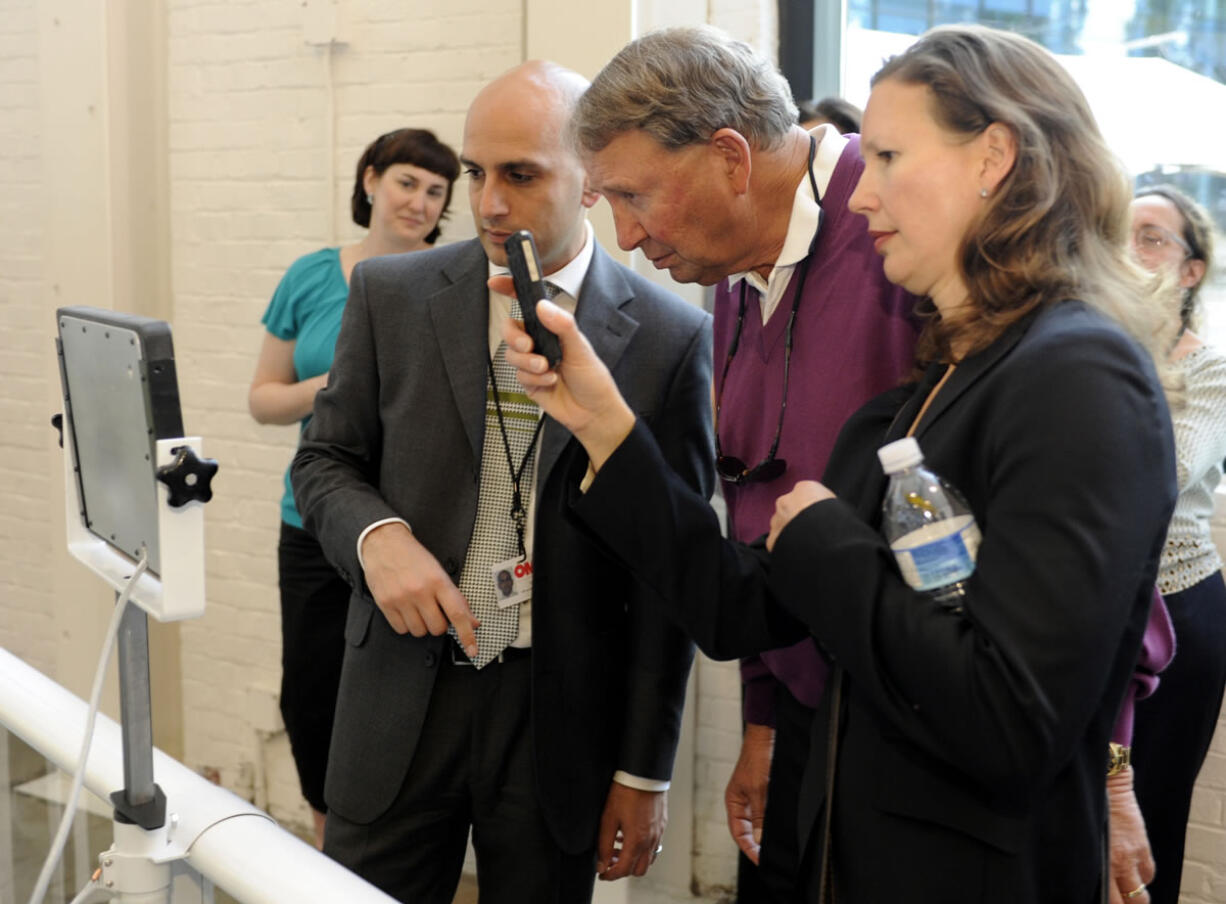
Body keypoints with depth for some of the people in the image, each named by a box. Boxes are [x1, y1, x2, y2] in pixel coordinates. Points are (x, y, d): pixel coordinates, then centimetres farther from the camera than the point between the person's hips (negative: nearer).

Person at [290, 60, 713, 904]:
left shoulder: (670, 337, -6)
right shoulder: (392, 294, 1)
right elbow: (325, 459, 9)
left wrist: (645, 772, -2)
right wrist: (378, 535, -15)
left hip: (562, 710, -1)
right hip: (402, 699, 2)